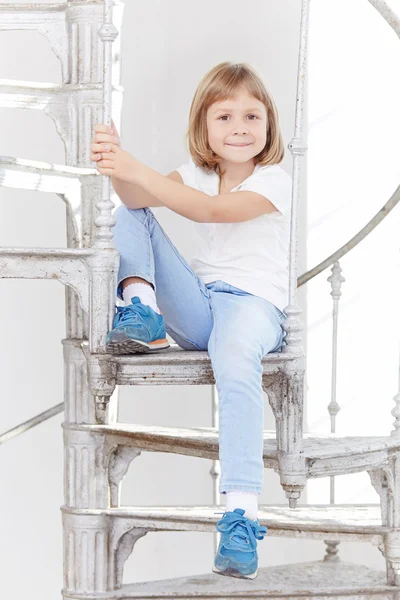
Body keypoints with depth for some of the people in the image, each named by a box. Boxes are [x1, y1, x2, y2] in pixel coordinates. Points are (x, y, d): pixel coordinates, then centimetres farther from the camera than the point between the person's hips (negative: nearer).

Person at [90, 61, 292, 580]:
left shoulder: (275, 182, -6)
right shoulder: (197, 174, 12)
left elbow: (209, 209, -23)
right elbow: (139, 196, -8)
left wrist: (138, 172, -32)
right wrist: (118, 167, -31)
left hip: (254, 302, -5)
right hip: (198, 304, 5)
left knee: (235, 358, -42)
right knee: (130, 213, -1)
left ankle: (242, 513, -47)